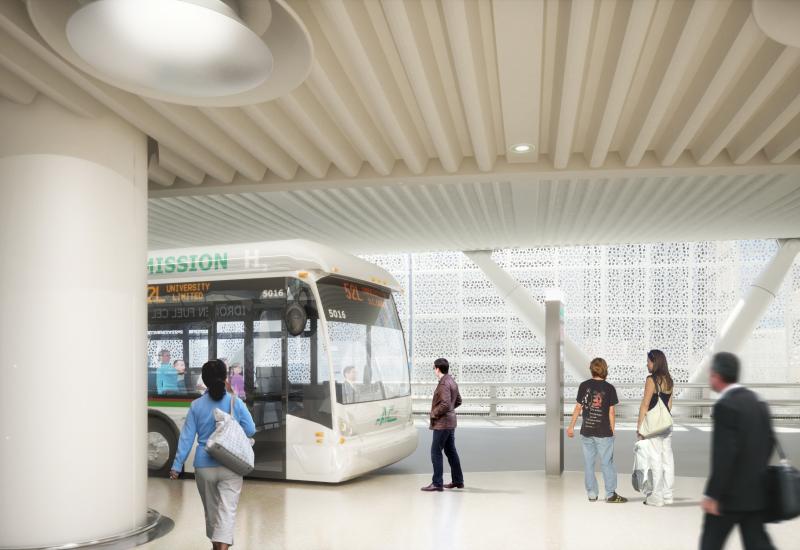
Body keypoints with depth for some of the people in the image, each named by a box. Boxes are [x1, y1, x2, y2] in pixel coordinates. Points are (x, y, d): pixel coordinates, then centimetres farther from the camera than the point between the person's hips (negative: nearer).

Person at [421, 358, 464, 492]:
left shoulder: (443, 384, -19)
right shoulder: (452, 382, 11)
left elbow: (445, 404, -27)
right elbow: (458, 401, 20)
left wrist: (434, 413, -14)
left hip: (442, 423, -10)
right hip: (450, 422, 10)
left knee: (436, 452, -4)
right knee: (451, 451, 15)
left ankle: (437, 483, -2)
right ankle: (458, 481, 22)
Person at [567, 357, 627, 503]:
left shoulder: (584, 386, 0)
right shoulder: (609, 388, -5)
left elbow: (578, 408, 2)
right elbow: (611, 412, -4)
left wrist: (571, 427, 9)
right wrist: (612, 430, 6)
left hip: (586, 431, 2)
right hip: (603, 432, -2)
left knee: (589, 463, 9)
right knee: (607, 463, 6)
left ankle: (592, 494, 15)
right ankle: (610, 494, 8)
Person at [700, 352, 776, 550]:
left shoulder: (725, 406, -19)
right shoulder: (756, 401, 7)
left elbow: (724, 454, -22)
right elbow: (769, 441, 15)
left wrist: (712, 495, -18)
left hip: (731, 492, -8)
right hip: (756, 490, 8)